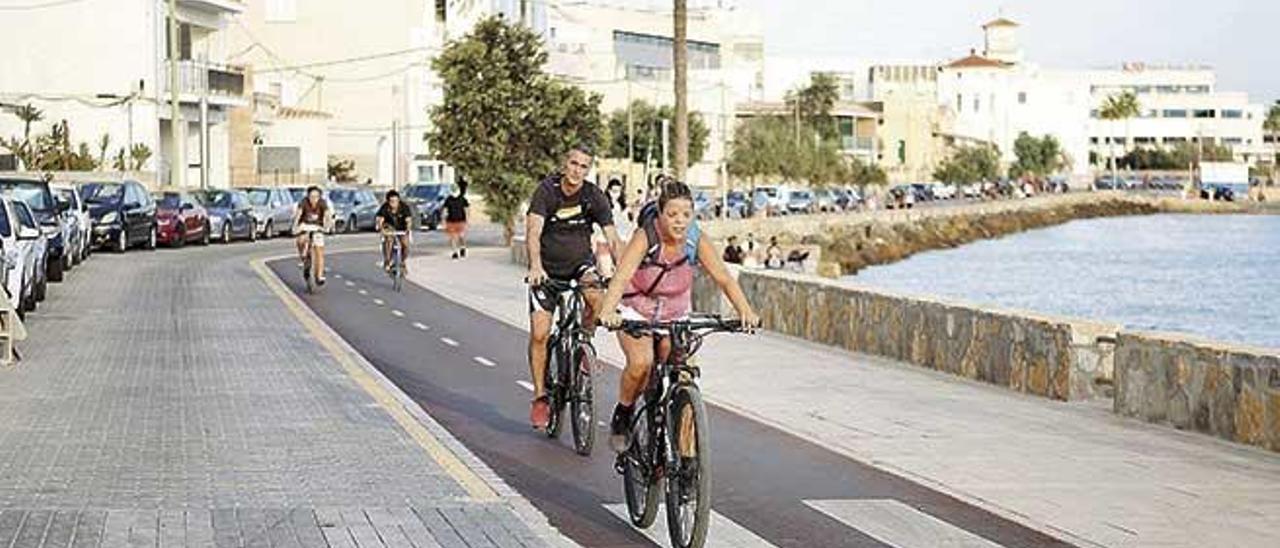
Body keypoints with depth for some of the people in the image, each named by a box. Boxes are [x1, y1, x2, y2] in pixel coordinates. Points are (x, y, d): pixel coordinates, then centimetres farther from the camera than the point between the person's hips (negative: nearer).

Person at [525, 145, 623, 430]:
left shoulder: (594, 196, -11)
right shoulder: (546, 191, -16)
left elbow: (612, 239, -15)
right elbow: (533, 232, -28)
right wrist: (535, 266, -45)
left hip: (580, 263, 1)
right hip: (548, 270, -1)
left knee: (598, 297, -31)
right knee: (539, 334, -9)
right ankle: (540, 397, 5)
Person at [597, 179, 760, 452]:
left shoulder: (697, 240, -19)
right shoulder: (645, 237, -28)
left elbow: (723, 277, -25)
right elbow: (622, 276, -40)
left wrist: (745, 311, -41)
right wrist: (608, 311, -58)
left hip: (676, 313, 3)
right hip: (637, 310, -3)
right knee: (641, 363, -25)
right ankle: (621, 419, -1)